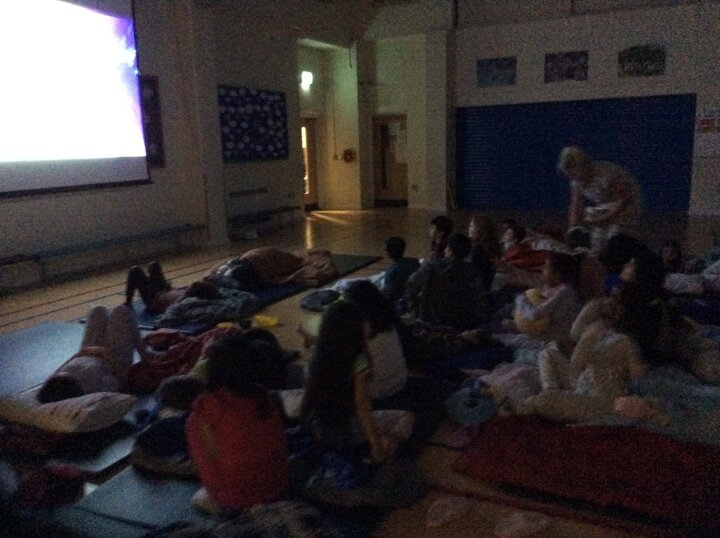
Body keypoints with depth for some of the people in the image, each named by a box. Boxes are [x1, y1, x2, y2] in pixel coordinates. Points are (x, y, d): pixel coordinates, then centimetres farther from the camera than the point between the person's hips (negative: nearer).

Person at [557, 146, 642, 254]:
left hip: (624, 207, -6)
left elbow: (624, 199, -20)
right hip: (602, 208, 6)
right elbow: (575, 208, -9)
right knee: (597, 247, -3)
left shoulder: (605, 174, -30)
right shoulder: (576, 181, -12)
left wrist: (605, 217, -22)